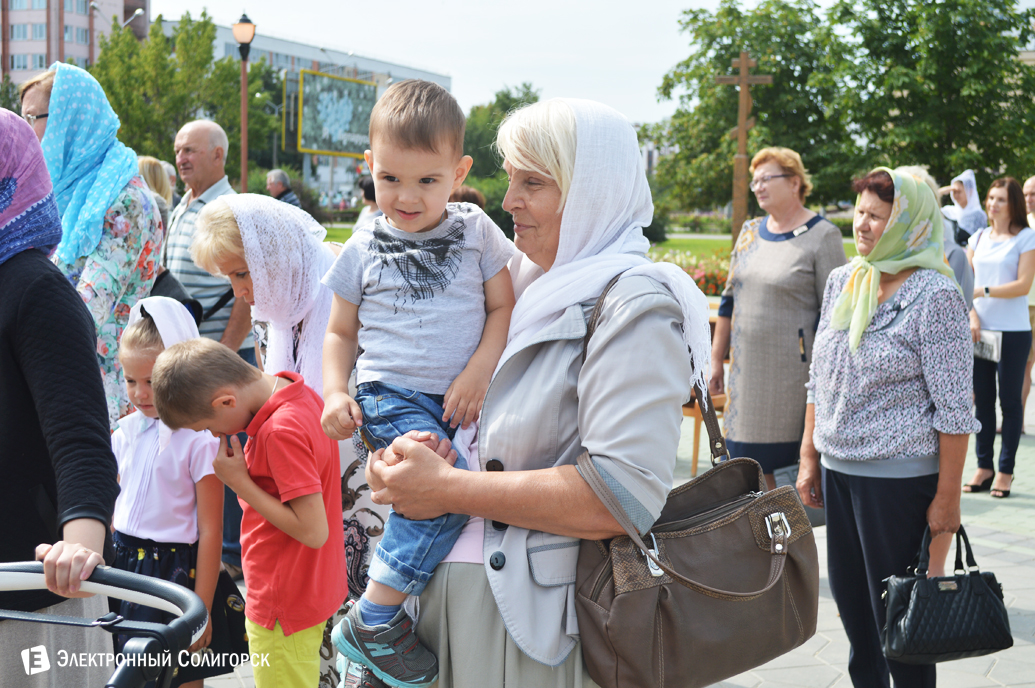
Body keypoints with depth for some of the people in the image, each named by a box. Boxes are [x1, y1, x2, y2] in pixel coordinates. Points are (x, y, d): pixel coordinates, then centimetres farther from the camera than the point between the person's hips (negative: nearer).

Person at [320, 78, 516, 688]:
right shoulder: (365, 249, 5)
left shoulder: (477, 232, 6)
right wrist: (335, 392, -3)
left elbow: (503, 307, 6)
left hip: (461, 396, 3)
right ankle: (373, 622, -17)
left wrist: (479, 373, -10)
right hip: (391, 394, -3)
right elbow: (341, 331, 14)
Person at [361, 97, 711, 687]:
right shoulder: (526, 281, 9)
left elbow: (626, 495, -25)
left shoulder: (632, 307, -14)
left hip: (538, 620, -7)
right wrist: (420, 453, -5)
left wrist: (448, 489, -20)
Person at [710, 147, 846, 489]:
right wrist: (716, 361, 14)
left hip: (793, 372, -6)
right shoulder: (750, 232, 12)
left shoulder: (822, 236, -7)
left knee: (800, 463, -1)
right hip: (746, 369, 6)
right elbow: (729, 300, 17)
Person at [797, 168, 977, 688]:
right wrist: (810, 456, 14)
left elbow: (954, 406, -13)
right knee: (848, 598, 14)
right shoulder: (842, 283, 7)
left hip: (899, 475, -6)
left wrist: (947, 497, -14)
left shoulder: (935, 295, -12)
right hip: (838, 469, 6)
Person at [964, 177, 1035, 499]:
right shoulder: (978, 237, 11)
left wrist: (985, 291, -19)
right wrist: (972, 317, -7)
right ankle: (984, 467, 14)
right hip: (980, 330, 4)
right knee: (982, 399, 7)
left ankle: (1005, 471, 8)